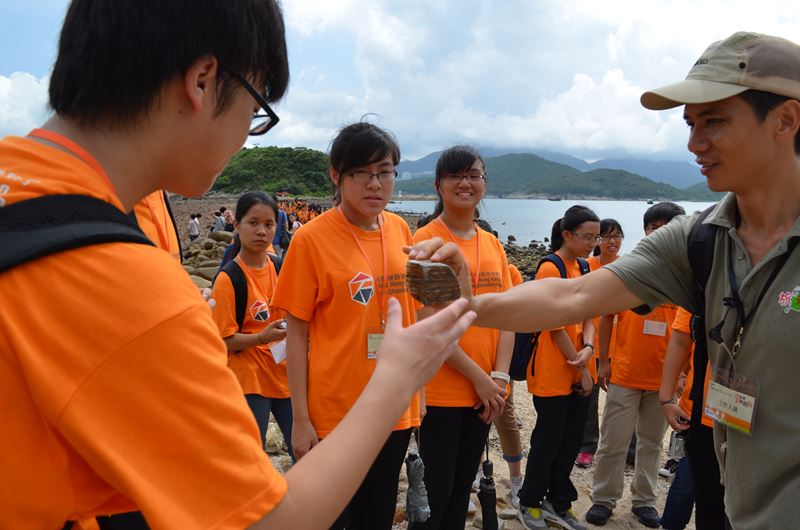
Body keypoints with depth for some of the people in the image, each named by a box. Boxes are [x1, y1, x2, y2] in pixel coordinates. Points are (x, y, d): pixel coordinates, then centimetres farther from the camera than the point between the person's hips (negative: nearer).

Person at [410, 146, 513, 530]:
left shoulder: (493, 245, 9)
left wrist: (500, 376, -5)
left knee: (463, 484, 17)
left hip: (486, 392, 6)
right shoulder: (426, 240, -10)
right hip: (441, 391, -6)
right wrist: (478, 377, -14)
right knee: (437, 489, 4)